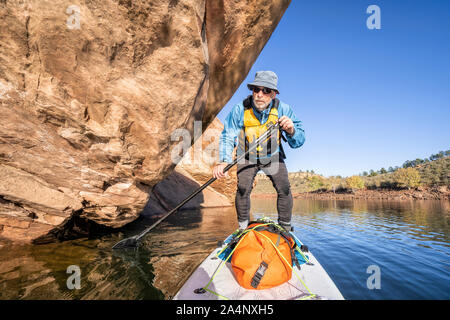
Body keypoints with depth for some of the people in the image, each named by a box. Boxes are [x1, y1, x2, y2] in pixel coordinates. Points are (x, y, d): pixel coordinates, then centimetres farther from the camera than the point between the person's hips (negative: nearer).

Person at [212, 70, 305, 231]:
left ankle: (285, 228, 12)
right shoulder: (240, 109, -21)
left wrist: (291, 131, -43)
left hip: (273, 157, 1)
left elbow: (299, 142, -20)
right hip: (247, 157, -1)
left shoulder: (283, 109, -19)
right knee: (243, 188, -16)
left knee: (284, 189, -10)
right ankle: (243, 228, 6)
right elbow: (227, 137, -19)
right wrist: (223, 161, -34)